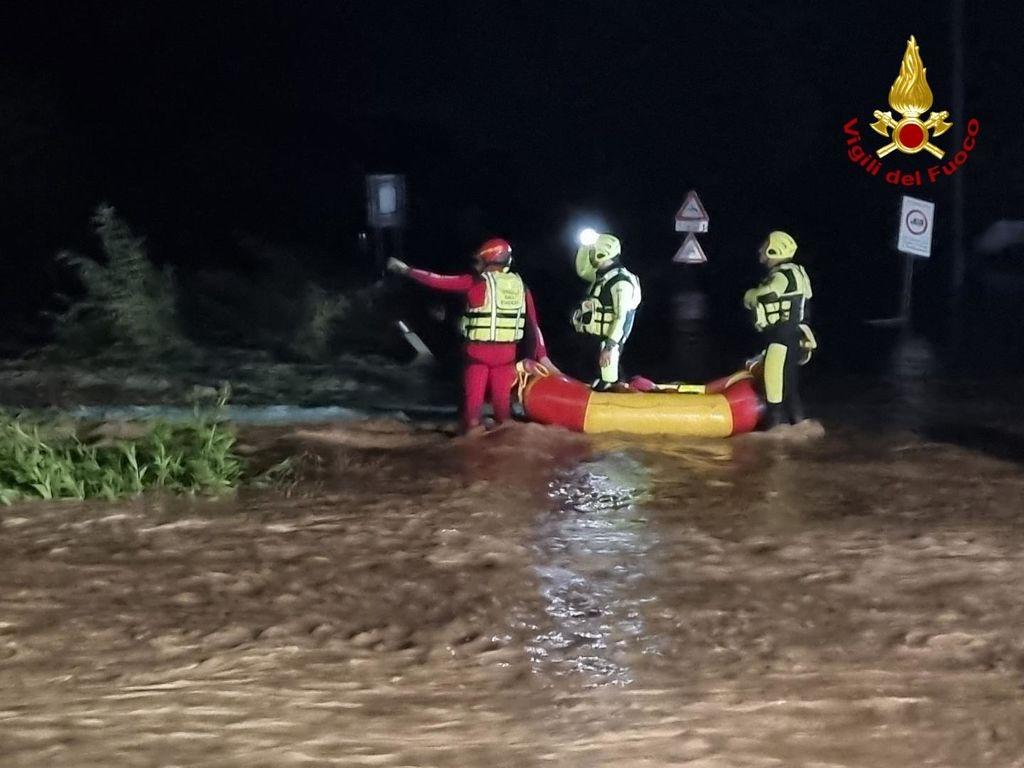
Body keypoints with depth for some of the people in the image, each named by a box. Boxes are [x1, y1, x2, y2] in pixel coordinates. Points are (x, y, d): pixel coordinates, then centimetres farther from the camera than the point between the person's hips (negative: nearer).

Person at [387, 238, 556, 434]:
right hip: (506, 352, 4)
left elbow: (438, 281, -3)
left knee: (474, 397, 4)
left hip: (479, 351, -4)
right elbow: (533, 323, 5)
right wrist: (542, 355, 10)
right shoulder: (520, 286, 5)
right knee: (502, 398, 11)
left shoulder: (476, 283, -7)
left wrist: (405, 270, 8)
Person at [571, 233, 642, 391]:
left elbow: (621, 318, -23)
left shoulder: (621, 282, -18)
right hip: (594, 339, 10)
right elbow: (582, 270, 30)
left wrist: (609, 347, -26)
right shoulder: (601, 276, 11)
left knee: (607, 384, -10)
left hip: (607, 340, -10)